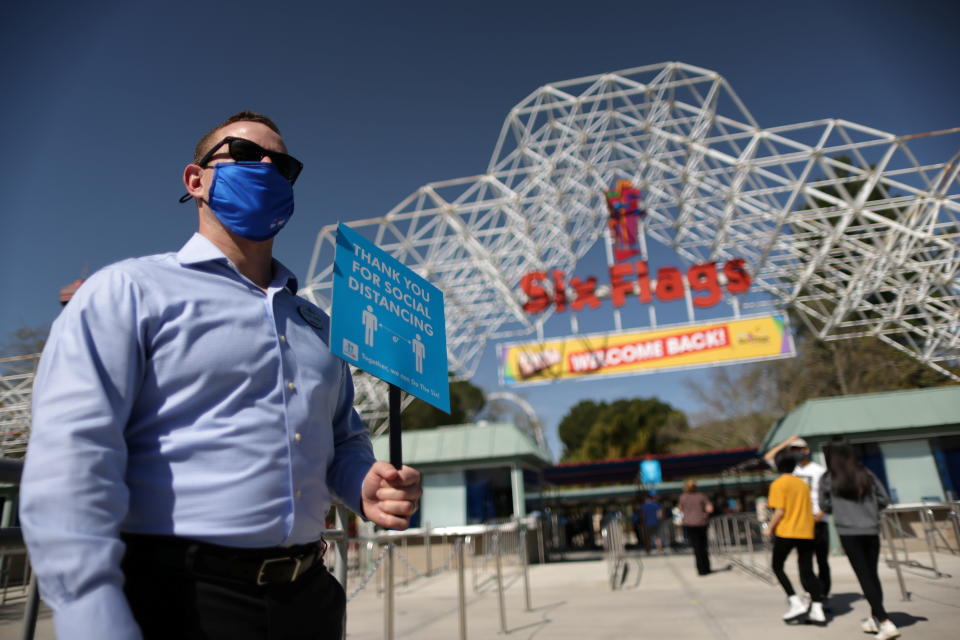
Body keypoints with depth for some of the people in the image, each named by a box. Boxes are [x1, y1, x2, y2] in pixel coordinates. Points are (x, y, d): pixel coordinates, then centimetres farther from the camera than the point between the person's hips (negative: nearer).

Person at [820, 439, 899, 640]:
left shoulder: (828, 479, -3)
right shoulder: (866, 474, 5)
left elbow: (825, 506, 3)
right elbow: (884, 499, 6)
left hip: (848, 532, -4)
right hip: (871, 530, 4)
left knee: (864, 577, 0)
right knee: (873, 574, 16)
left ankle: (885, 622, -7)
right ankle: (874, 619, 27)